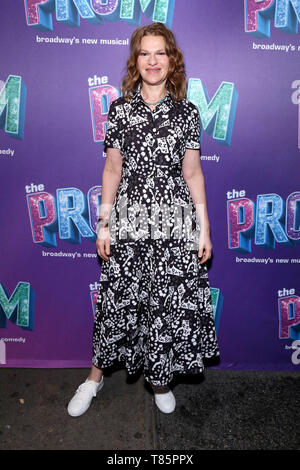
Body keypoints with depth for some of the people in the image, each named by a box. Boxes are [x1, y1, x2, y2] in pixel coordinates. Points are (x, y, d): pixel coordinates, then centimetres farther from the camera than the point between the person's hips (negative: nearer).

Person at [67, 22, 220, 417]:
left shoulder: (187, 112, 4)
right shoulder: (120, 109, 4)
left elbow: (193, 172, 4)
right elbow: (112, 168, 4)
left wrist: (204, 229, 1)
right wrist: (104, 223, 1)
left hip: (175, 223, 1)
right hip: (128, 221, 0)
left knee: (169, 304, 7)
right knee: (118, 300, 9)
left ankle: (160, 379, 32)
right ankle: (96, 374, 32)